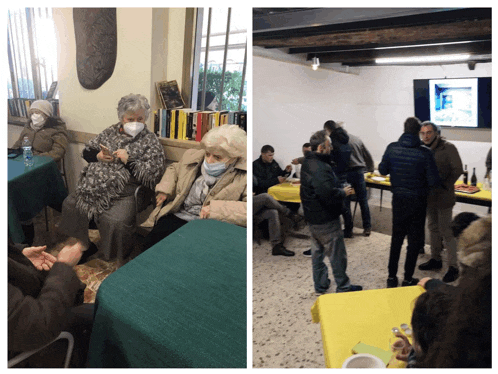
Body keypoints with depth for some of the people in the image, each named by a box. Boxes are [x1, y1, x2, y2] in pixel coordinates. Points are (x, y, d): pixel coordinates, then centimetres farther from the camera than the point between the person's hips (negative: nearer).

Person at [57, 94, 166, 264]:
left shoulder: (150, 141, 1)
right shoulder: (111, 132, 16)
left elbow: (153, 175, -7)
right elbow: (86, 152, 21)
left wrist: (128, 161, -14)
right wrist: (98, 156, -1)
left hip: (125, 192, -6)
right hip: (96, 185, 6)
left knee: (115, 221, -28)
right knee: (70, 204, -9)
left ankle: (120, 260, -2)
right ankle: (82, 243, 12)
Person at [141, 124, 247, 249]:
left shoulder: (243, 177, -8)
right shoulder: (192, 156, 9)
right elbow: (174, 169, 32)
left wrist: (216, 209, -27)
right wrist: (164, 189, 13)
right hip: (177, 218, 5)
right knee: (151, 243, -21)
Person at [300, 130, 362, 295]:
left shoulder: (307, 163, 6)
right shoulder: (320, 168, -27)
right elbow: (328, 194, -34)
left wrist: (340, 189, 5)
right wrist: (344, 192, -16)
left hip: (313, 218, 10)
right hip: (326, 219, -10)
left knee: (317, 253, 19)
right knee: (337, 254, 6)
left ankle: (320, 286, 32)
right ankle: (343, 286, 22)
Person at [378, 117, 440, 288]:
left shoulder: (392, 148, -9)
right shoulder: (424, 153, -17)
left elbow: (382, 170, 2)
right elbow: (434, 181, -16)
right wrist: (425, 187, 5)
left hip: (398, 199, 3)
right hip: (417, 201, -3)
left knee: (396, 237, 17)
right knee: (415, 240, 11)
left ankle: (391, 276, 23)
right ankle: (408, 279, 19)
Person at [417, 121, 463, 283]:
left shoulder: (448, 148, -11)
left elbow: (458, 170, -11)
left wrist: (444, 186, -17)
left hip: (443, 196, -6)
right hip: (429, 195, 6)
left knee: (446, 232, -3)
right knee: (433, 228, 17)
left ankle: (453, 267, 8)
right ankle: (436, 259, 32)